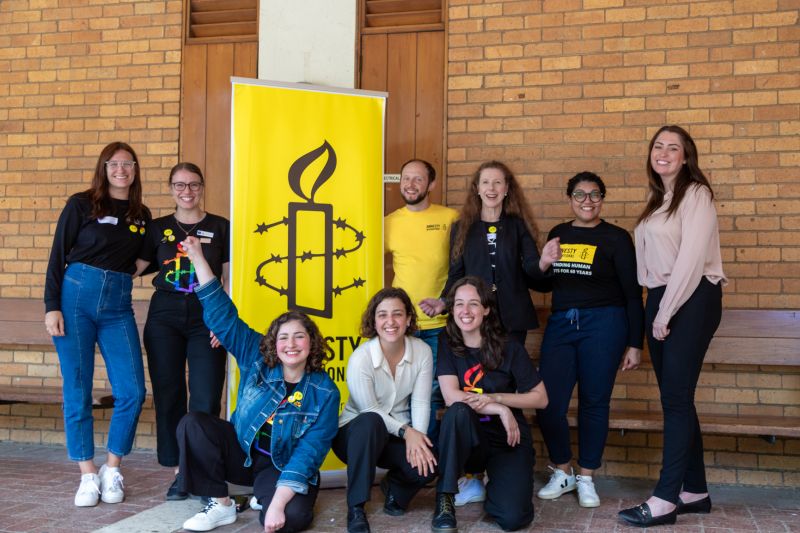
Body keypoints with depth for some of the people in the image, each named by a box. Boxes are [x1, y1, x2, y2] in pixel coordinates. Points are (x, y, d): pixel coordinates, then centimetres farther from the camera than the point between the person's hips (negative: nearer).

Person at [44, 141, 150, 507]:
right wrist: (51, 306, -7)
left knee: (132, 391, -6)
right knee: (77, 392, 1)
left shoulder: (142, 215, 12)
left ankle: (112, 471, 12)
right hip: (76, 297, -3)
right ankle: (88, 476, 12)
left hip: (118, 305, 3)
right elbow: (58, 256, 0)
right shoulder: (81, 205, 2)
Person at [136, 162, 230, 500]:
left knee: (206, 399, -6)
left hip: (206, 316, -2)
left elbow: (228, 279, 4)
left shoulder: (220, 227, 6)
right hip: (165, 315, 2)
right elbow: (134, 266, 8)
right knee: (168, 394, 3)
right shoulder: (159, 228, 10)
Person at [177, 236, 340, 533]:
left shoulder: (324, 393, -14)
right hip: (241, 453, 3)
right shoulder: (257, 360, -7)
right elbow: (223, 316, -10)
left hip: (281, 468, -3)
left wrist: (277, 503, -31)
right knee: (192, 423, -19)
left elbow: (308, 453, -20)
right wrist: (197, 259, -16)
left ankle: (266, 496, 5)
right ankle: (221, 505, -9)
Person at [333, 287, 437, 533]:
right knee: (370, 423, -39)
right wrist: (406, 431, -27)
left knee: (429, 461, -27)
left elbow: (420, 403, -10)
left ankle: (395, 486, 12)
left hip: (401, 433, 3)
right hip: (357, 433, -3)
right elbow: (370, 411, -18)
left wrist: (417, 438, -26)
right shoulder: (360, 359, -22)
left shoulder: (422, 351, -11)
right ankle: (356, 508, -24)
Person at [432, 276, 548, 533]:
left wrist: (495, 398, -16)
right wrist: (501, 411, -19)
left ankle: (494, 480, 13)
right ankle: (444, 498, -21)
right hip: (468, 439, 0)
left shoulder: (509, 348, -6)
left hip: (508, 439, 0)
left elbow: (541, 398, -3)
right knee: (458, 411, -35)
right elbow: (452, 397, -14)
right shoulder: (448, 345, -3)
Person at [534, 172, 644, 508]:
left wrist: (635, 344, -5)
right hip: (560, 323, 4)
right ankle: (562, 473, 19)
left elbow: (632, 293, -1)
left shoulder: (616, 238, 0)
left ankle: (586, 478, 19)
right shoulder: (557, 234, 12)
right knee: (547, 402, -2)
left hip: (603, 325, -3)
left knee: (593, 403, 3)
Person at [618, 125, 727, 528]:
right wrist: (655, 310, 4)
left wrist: (666, 313, -15)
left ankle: (665, 499, -5)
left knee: (676, 397, -8)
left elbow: (691, 257, -16)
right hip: (660, 299, 8)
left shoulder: (696, 194, -7)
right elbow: (653, 260, 12)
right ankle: (694, 491, 17)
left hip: (692, 300, -8)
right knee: (674, 398, 8)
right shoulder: (657, 200, 17)